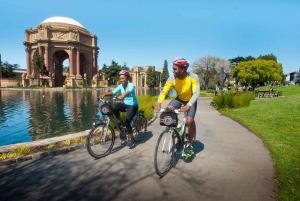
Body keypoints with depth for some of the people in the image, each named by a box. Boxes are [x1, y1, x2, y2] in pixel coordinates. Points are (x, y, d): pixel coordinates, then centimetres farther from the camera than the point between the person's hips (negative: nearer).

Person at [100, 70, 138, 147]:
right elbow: (113, 92, -12)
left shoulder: (131, 85, -17)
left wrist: (123, 95, -60)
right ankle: (120, 122, -3)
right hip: (126, 104, 5)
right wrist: (104, 94, -30)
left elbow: (129, 91, -40)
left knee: (127, 122, -18)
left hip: (133, 105, -5)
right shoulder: (121, 86, 0)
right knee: (115, 107, -26)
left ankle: (130, 139, 3)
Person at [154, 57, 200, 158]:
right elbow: (164, 91, -25)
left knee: (189, 120, -22)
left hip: (190, 101, -3)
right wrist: (159, 102, -45)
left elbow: (196, 93, -37)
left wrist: (188, 105, -53)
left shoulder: (193, 77, -30)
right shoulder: (172, 79, -22)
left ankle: (189, 145, -1)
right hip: (179, 99, 4)